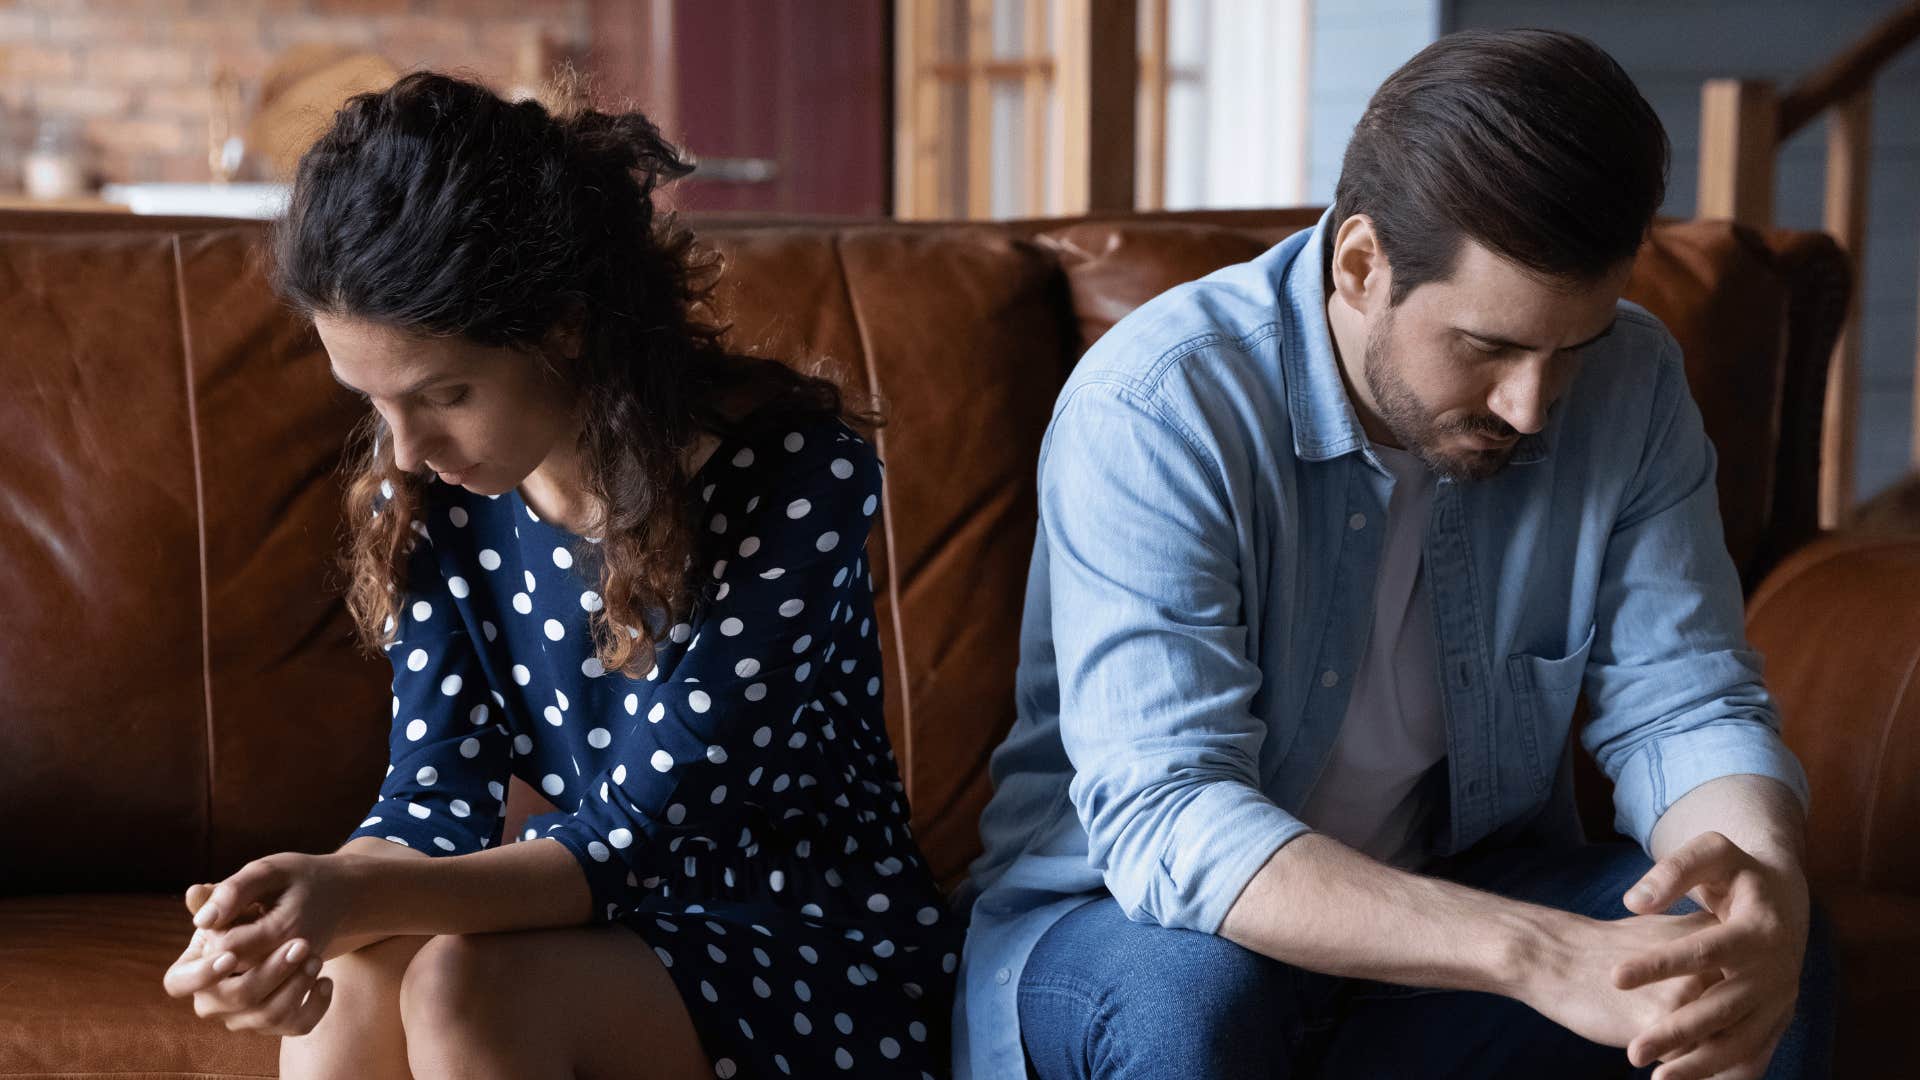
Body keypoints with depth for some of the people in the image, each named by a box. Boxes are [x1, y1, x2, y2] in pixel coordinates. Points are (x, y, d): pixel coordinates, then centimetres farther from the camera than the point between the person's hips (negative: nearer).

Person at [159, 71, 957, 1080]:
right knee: (346, 971, -27)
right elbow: (436, 799, -7)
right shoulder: (435, 485, -4)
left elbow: (647, 827, -23)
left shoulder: (792, 469, -21)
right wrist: (297, 913, -31)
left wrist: (356, 899, -39)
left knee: (467, 986, -30)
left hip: (829, 959, -4)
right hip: (614, 930, 4)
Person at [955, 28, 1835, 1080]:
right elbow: (1163, 821, -33)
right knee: (1189, 994, -37)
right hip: (1121, 911, -3)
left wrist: (1767, 882, -33)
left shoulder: (1628, 384, -8)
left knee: (1760, 951, -22)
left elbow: (1684, 705, -7)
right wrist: (1534, 954, -45)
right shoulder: (1153, 410, -25)